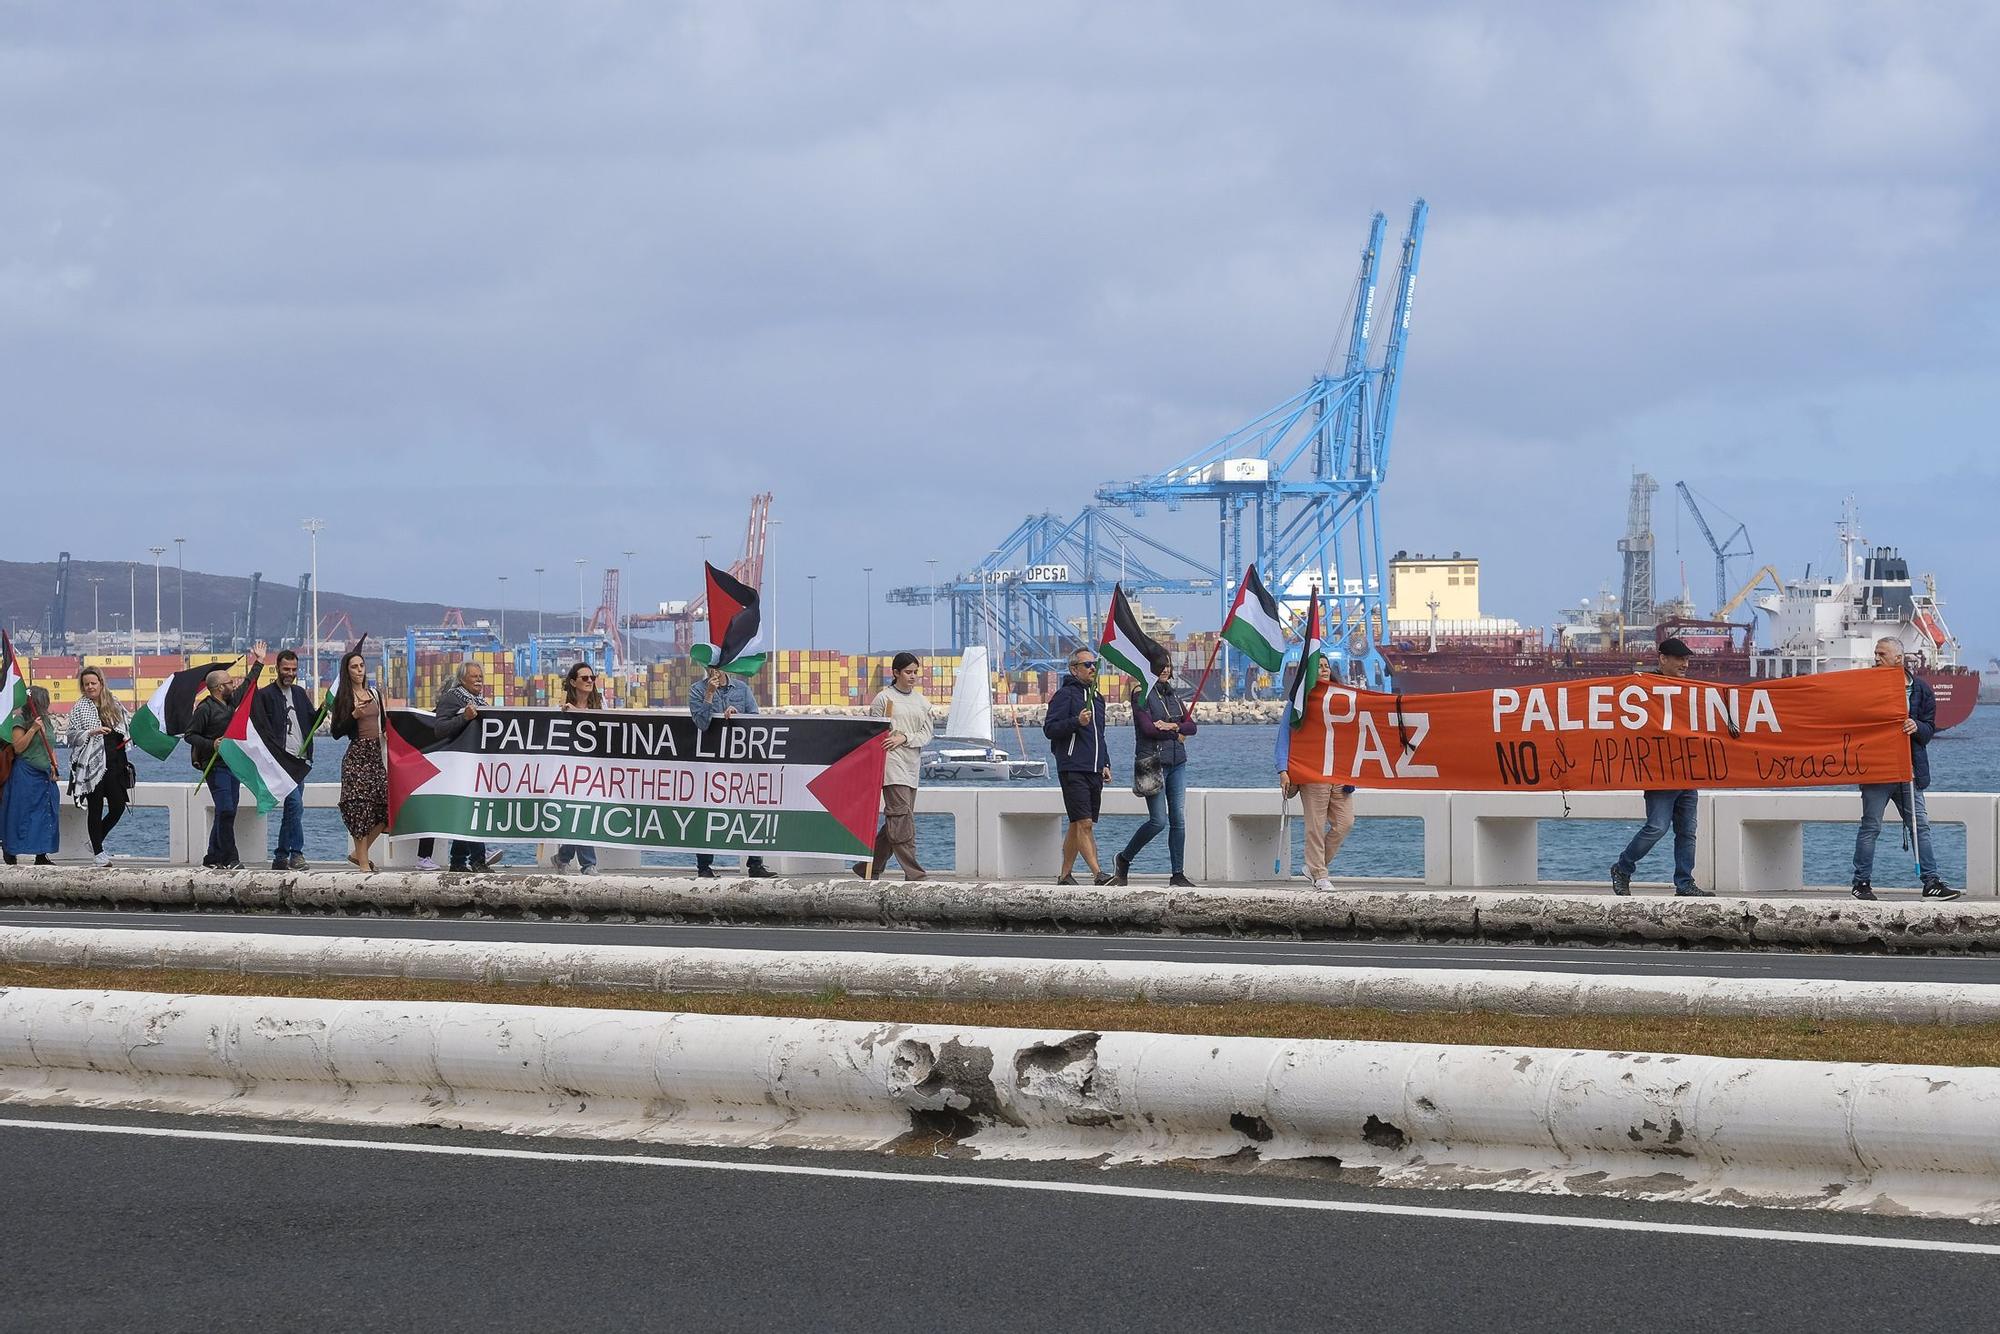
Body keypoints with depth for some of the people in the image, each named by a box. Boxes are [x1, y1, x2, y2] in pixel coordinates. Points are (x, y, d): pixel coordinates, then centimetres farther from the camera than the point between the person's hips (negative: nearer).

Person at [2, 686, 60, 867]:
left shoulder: (46, 721, 15)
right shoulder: (20, 721, -7)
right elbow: (18, 747, -14)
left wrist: (54, 767, 6)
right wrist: (33, 729, -21)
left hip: (45, 776, 7)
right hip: (25, 776, -7)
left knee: (45, 816, 4)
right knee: (21, 816, -6)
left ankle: (42, 855, 8)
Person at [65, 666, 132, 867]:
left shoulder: (113, 702, 9)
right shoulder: (80, 708, -3)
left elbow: (125, 723, 25)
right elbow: (70, 735, -8)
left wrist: (126, 736, 7)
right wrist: (91, 733, -21)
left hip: (114, 765, 4)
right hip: (92, 766, -4)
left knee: (118, 807, 3)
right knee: (95, 809, 0)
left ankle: (96, 842, 24)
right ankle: (97, 852, 7)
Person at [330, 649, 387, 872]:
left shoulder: (374, 694, 14)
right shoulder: (343, 698, -3)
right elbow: (336, 733, -7)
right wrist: (354, 715, -18)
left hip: (376, 754, 6)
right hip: (357, 755, -6)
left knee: (386, 807, 0)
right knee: (361, 808, -8)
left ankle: (359, 853, 16)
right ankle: (363, 863, -3)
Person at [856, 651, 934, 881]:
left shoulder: (922, 701, 14)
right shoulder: (883, 698, -1)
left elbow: (927, 733, 8)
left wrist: (903, 738, -10)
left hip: (912, 764, 7)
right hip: (891, 760, -7)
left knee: (896, 819, 7)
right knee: (901, 816, -12)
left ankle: (868, 867, 18)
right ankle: (913, 873, -14)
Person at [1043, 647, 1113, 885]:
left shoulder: (1096, 698, 21)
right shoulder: (1065, 695, -4)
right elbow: (1049, 729, -11)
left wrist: (1105, 764, 20)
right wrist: (1076, 721, -24)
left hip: (1094, 772, 8)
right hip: (1073, 770, -8)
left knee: (1078, 825, 9)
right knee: (1083, 823, -13)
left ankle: (1065, 875, 15)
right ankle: (1098, 874, -20)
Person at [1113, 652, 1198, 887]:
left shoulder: (1172, 693, 15)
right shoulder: (1142, 694, -6)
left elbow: (1191, 726, 10)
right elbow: (1147, 728, -17)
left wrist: (1171, 726, -10)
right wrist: (1177, 733, -6)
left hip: (1177, 762, 7)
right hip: (1153, 761, -7)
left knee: (1178, 820, 2)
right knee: (1159, 821, -10)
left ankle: (1178, 875, 6)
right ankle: (1123, 859, 9)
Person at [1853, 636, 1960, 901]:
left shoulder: (1920, 688, 7)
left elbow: (1930, 728, 7)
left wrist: (1916, 727, -14)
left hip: (1910, 769, 2)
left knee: (1920, 825, 2)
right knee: (1870, 826, 0)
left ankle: (1931, 881, 5)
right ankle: (1862, 882, 5)